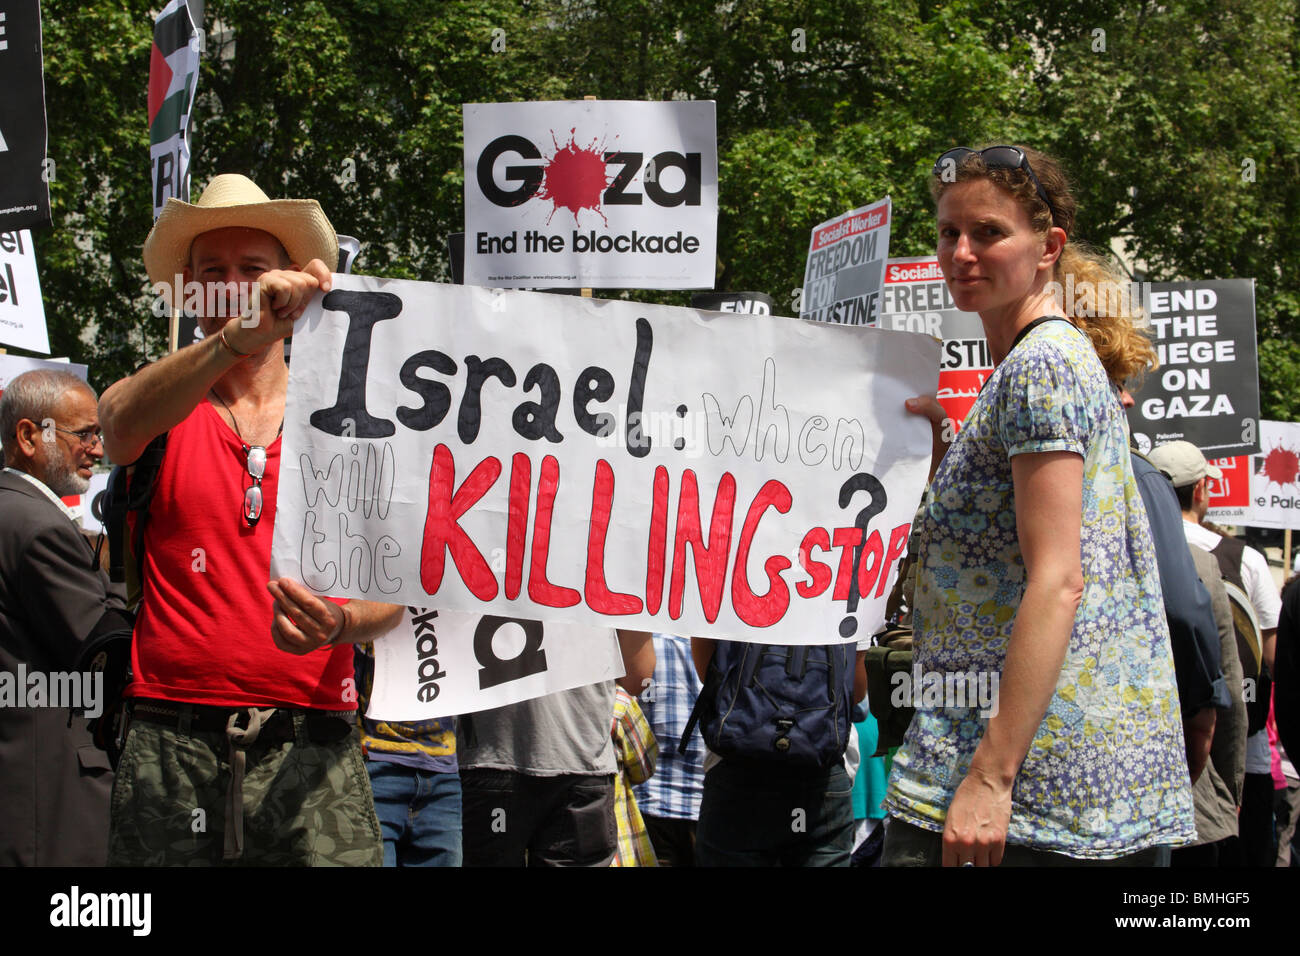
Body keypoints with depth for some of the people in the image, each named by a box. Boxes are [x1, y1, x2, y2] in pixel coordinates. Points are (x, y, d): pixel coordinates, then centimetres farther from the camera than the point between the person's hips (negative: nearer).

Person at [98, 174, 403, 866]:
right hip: (171, 749, 0)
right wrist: (234, 338, -34)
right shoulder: (162, 411, 10)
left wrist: (336, 624, -20)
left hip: (311, 753, 1)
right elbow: (123, 424, -17)